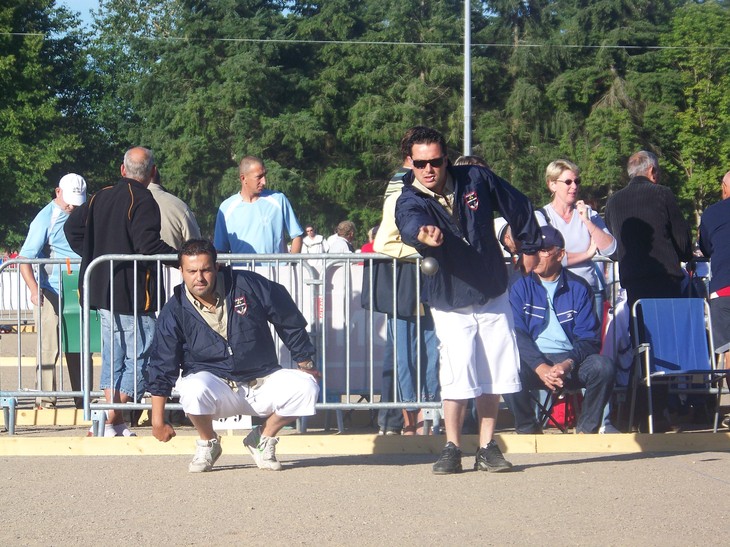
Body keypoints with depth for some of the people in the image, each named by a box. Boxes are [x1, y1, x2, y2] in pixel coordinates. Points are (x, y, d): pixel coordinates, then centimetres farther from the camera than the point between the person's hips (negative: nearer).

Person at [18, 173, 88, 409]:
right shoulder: (46, 218, -8)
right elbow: (25, 258, -16)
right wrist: (34, 289, -30)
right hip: (53, 293, -6)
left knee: (79, 349, 9)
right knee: (49, 347, -5)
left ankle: (82, 400, 14)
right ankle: (45, 400, -2)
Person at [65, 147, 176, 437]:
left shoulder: (100, 197, 10)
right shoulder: (143, 201, -13)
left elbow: (73, 227, 14)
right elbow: (148, 245, -23)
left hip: (101, 290, 8)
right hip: (134, 295, -8)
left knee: (112, 356, 15)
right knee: (139, 358, -2)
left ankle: (116, 423, 15)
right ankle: (111, 421, -9)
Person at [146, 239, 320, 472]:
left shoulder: (247, 285, -6)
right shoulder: (175, 311, -5)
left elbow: (290, 321, 6)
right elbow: (162, 367, -2)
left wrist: (305, 363, 10)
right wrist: (158, 420, -6)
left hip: (262, 381, 1)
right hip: (216, 386, -1)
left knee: (305, 387, -24)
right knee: (193, 389, -36)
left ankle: (264, 439, 3)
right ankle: (207, 443, -3)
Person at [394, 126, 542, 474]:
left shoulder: (476, 180, -6)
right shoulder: (409, 202, -14)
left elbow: (519, 207, 10)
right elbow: (412, 224, -40)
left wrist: (529, 247, 17)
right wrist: (424, 234, -63)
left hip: (494, 296, 3)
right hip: (450, 304, -3)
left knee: (493, 376, 3)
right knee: (459, 374, -17)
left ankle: (487, 448, 13)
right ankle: (452, 449, -6)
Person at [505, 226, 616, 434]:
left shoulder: (578, 287, 5)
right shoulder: (521, 287, 5)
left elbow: (589, 337, -1)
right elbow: (518, 334, -5)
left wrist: (567, 364, -21)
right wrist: (541, 368, -22)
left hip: (571, 361, 1)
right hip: (533, 360, 0)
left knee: (603, 367, -30)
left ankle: (586, 429, -8)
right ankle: (527, 429, -9)